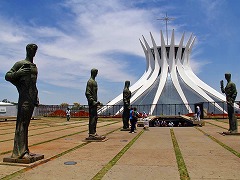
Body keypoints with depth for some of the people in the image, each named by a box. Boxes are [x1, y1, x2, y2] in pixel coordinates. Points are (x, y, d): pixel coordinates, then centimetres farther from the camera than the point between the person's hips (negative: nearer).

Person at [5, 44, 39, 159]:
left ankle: (25, 150, 11)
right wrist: (18, 73, -20)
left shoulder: (34, 66, 22)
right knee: (21, 123, -10)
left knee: (26, 123, 7)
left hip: (32, 98, 7)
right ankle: (20, 151, -9)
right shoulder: (20, 64, 0)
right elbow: (7, 76, -3)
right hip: (24, 97, -7)